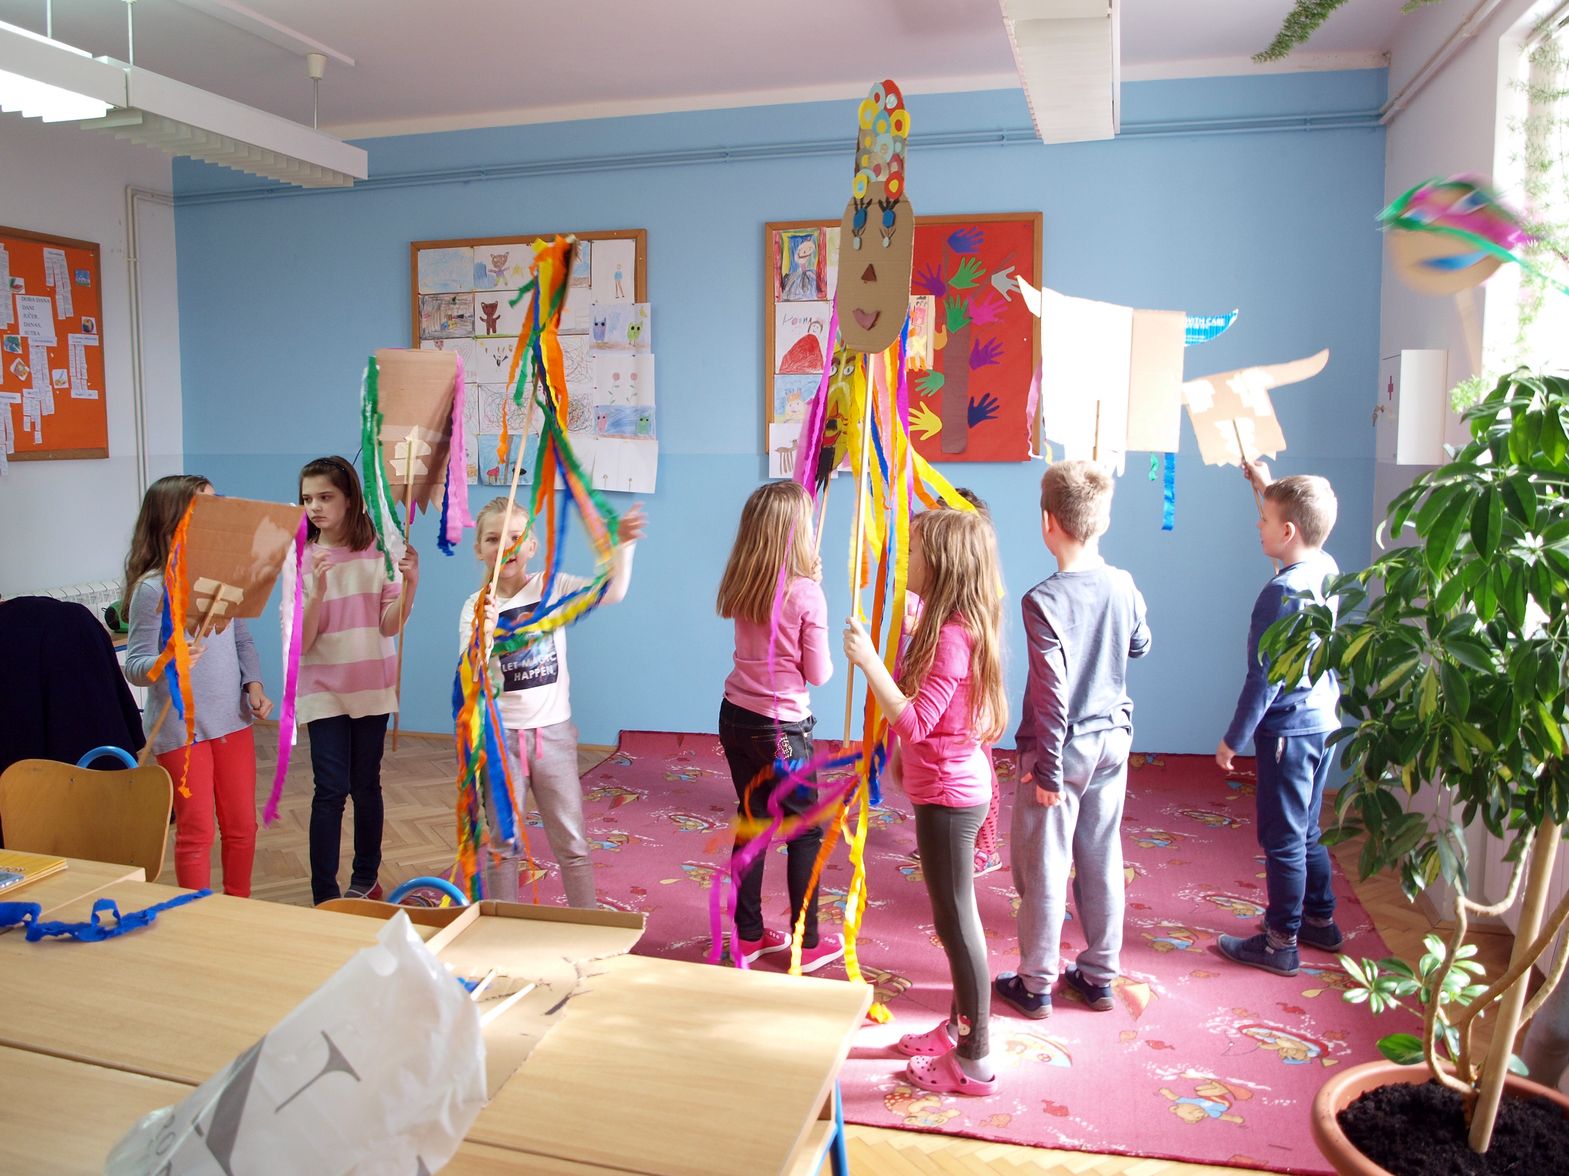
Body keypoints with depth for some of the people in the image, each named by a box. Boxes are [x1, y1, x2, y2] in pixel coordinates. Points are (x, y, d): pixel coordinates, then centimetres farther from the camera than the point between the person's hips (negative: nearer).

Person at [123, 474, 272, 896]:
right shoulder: (152, 588, -14)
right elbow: (135, 665, -14)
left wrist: (254, 686, -2)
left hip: (233, 720, 5)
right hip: (180, 728, -5)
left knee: (242, 826, 14)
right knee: (196, 833, 5)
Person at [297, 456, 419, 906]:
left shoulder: (378, 552, -4)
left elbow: (389, 626, -7)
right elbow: (300, 642, -11)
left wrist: (409, 585, -23)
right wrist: (318, 590, -25)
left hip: (372, 687, 1)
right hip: (323, 690, -1)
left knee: (366, 785, 12)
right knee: (331, 789, -6)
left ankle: (365, 880, 27)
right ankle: (324, 895, 4)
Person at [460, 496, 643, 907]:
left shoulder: (552, 588, -4)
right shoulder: (476, 607, -5)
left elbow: (612, 592, -19)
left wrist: (623, 544, -34)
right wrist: (483, 633, -33)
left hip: (553, 731, 0)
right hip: (501, 735, 0)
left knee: (572, 844, 10)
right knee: (502, 845, 13)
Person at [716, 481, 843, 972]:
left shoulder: (739, 586, -1)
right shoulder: (806, 594, -18)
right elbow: (818, 674, -12)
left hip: (736, 716, 6)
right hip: (783, 727, -6)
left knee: (751, 821, 17)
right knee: (806, 832, 11)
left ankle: (749, 936, 27)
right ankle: (808, 943, 20)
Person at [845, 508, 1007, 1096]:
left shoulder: (951, 635, -23)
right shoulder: (962, 627, 8)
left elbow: (914, 722, -27)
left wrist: (869, 660, -26)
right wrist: (906, 646, 12)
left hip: (947, 795, -10)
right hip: (959, 787, 10)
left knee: (956, 920, 2)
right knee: (955, 916, 21)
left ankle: (974, 1061, 16)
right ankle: (958, 1029, 37)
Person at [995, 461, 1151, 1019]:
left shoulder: (1044, 599, -21)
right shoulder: (1122, 586, -3)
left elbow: (1052, 694, -22)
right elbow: (1139, 645, 16)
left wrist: (1047, 769, -15)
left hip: (1061, 748, -6)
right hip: (1112, 741, 6)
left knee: (1043, 867, 7)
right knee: (1102, 860, 16)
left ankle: (1036, 984, 19)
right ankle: (1100, 975, 29)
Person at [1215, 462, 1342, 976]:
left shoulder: (1280, 592, -23)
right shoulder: (1326, 569, 2)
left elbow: (1264, 678, -21)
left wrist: (1234, 739, -13)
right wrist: (1268, 485, 33)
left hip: (1288, 728, -9)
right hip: (1324, 720, 9)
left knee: (1282, 838, 3)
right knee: (1306, 830, 22)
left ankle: (1281, 943, 14)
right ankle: (1320, 920, 35)